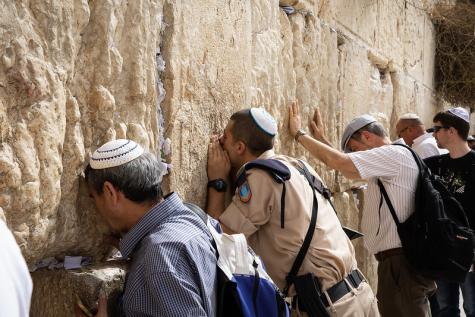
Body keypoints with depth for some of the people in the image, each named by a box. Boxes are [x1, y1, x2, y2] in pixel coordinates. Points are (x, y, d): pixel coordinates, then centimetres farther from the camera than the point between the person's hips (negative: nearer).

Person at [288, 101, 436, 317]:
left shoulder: (395, 154, -14)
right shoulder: (389, 163, 18)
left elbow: (340, 162, -22)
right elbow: (349, 169, 28)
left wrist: (299, 134, -12)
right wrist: (321, 139, 28)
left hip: (400, 262, -11)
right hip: (400, 260, 11)